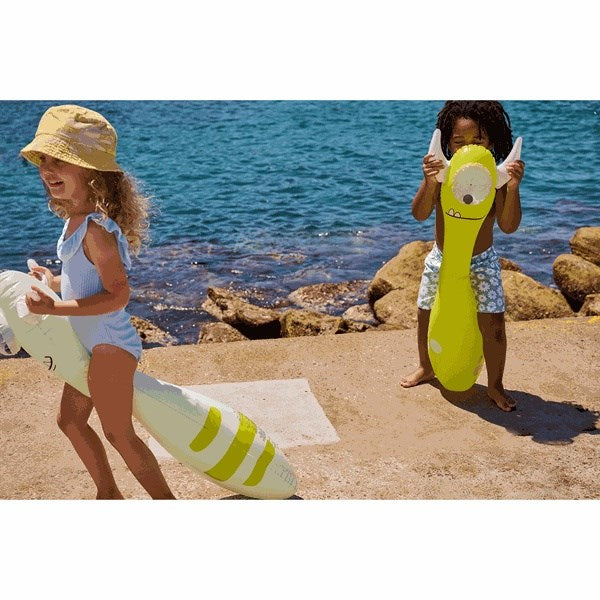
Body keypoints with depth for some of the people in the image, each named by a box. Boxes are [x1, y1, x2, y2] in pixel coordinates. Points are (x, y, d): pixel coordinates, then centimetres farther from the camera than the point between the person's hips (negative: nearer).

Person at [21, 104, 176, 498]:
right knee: (70, 420, 21)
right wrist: (55, 283, 23)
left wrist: (54, 309, -26)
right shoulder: (78, 219, 4)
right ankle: (109, 495, 38)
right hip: (91, 345, 10)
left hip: (110, 344, -10)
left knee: (118, 434, 1)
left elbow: (117, 294, -24)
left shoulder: (95, 227, -24)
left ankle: (166, 502, 19)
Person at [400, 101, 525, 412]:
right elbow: (420, 214, -24)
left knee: (493, 323, -7)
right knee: (425, 315, 14)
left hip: (482, 262, -2)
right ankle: (426, 367, 41)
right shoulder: (442, 173, -15)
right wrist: (429, 183, -41)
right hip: (440, 259, 2)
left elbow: (509, 226, -23)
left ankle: (495, 386, 14)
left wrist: (513, 187, -37)